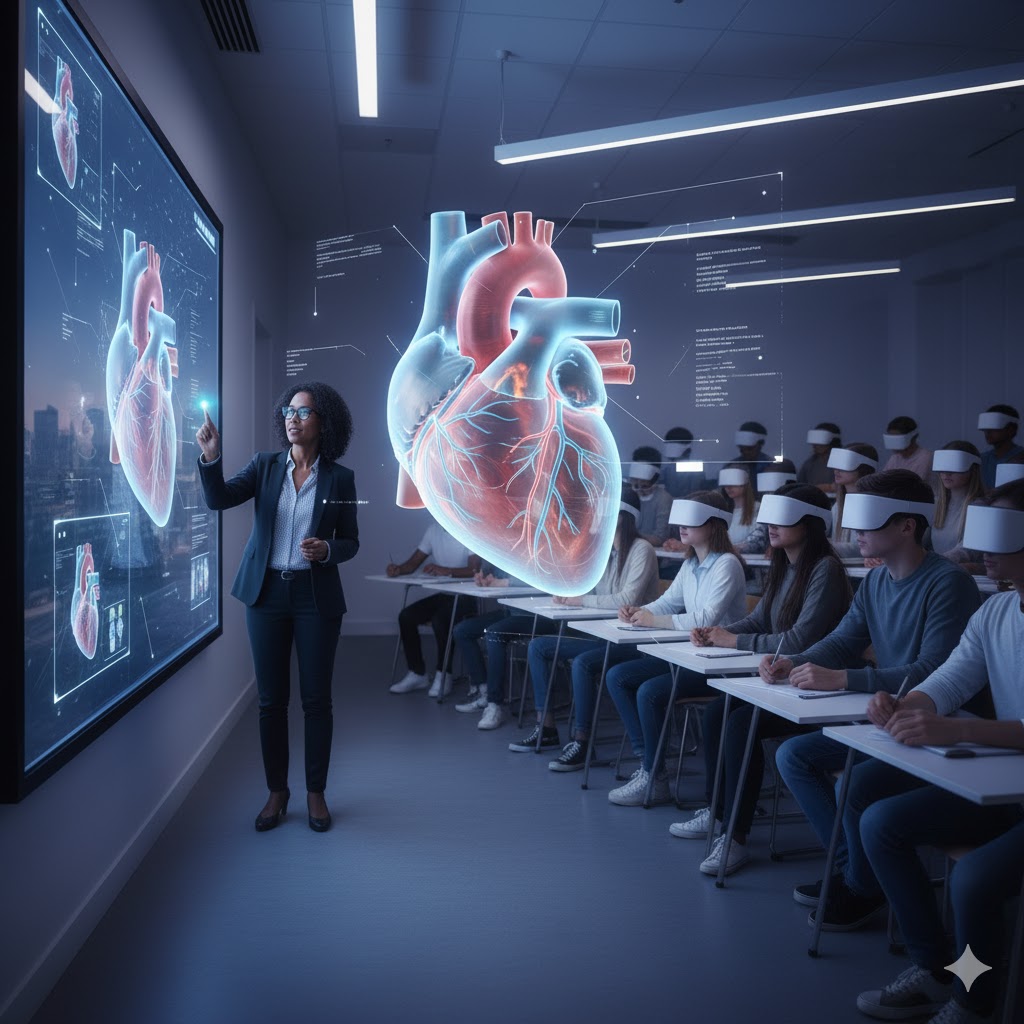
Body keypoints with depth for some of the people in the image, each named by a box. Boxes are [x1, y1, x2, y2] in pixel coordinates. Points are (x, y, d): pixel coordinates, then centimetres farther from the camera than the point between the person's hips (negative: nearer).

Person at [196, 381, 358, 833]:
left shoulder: (339, 478, -1)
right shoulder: (265, 466, 2)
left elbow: (350, 541, 3)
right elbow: (219, 498, -11)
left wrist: (327, 550, -18)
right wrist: (210, 457, -27)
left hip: (316, 596, -1)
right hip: (267, 593, 2)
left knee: (316, 698, 4)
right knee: (271, 699, 8)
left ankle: (315, 793, 19)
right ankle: (276, 792, 21)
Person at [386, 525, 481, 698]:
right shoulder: (434, 529, 7)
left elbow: (475, 570, -25)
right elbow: (413, 563, 8)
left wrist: (445, 570, -39)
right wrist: (398, 570, -15)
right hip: (443, 594, 7)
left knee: (440, 620, -31)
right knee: (406, 616, -12)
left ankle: (443, 675, -15)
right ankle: (417, 674, -1)